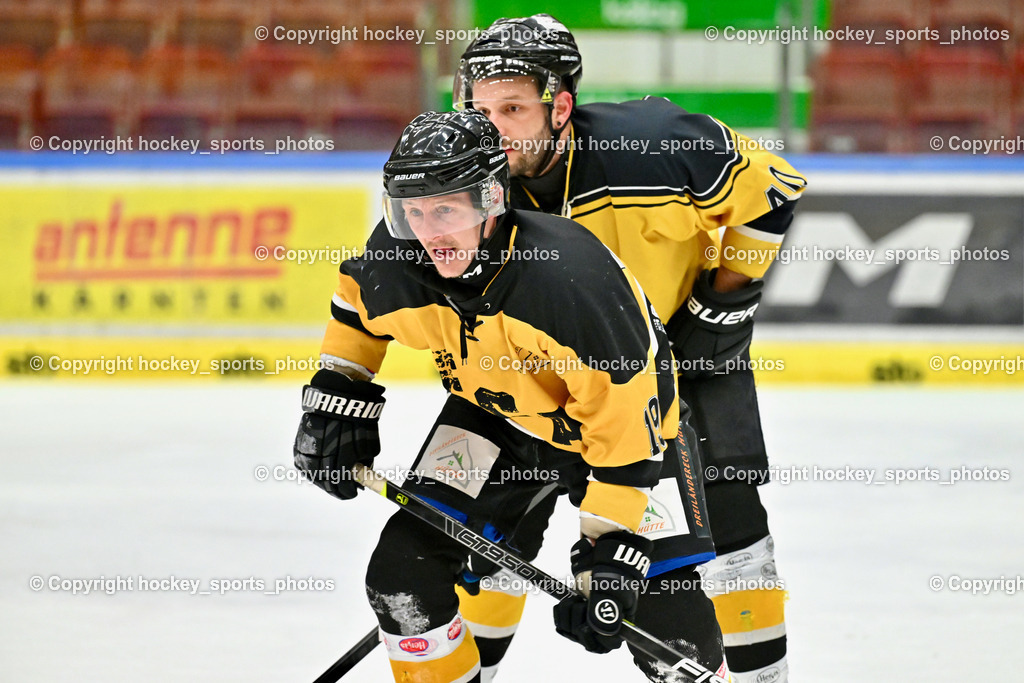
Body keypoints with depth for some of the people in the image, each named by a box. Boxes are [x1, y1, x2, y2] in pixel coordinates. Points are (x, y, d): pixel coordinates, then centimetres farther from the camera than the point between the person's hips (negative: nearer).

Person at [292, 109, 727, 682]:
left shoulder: (574, 277, -38)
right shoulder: (395, 264, -21)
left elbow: (626, 421, -31)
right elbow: (357, 302, 8)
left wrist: (612, 549, -31)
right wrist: (337, 398, 4)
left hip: (629, 419, -5)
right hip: (499, 416, 5)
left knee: (671, 617, -15)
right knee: (403, 572, -7)